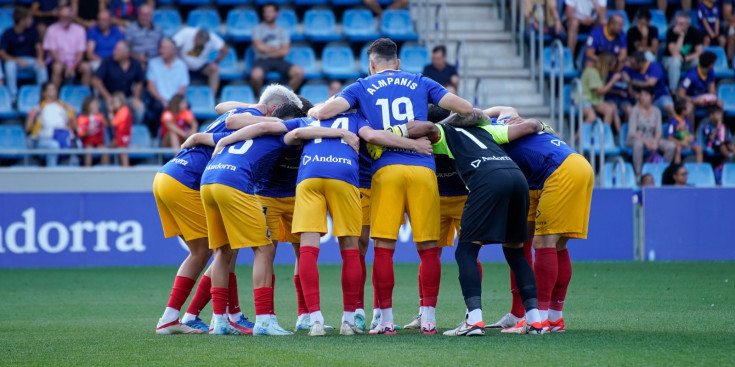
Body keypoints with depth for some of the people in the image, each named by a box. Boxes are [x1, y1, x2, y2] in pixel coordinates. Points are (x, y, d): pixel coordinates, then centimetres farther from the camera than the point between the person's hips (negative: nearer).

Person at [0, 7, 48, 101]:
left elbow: (38, 46, -1)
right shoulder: (8, 33, -9)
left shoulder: (32, 31, 0)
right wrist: (17, 61, -27)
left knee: (41, 66, -30)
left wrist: (40, 58, -24)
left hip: (29, 60, 2)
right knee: (10, 66, -37)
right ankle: (13, 96, -29)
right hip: (13, 60, -2)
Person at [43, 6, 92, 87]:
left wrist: (73, 67, -18)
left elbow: (80, 52, 0)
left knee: (86, 67, -27)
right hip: (58, 61, -2)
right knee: (58, 67, -35)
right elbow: (52, 51, -7)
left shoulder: (79, 30, 3)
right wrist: (65, 67, -18)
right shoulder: (52, 29, -3)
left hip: (75, 62, 2)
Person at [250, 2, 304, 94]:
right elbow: (260, 46, -7)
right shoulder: (258, 29, 8)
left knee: (299, 72, -26)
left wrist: (267, 50, -5)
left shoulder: (283, 31, 14)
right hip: (262, 60, -3)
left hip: (279, 60, 3)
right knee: (256, 75, -39)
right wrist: (277, 49, 1)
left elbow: (285, 51, 1)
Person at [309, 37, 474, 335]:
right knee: (428, 249, 6)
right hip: (423, 169, 1)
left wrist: (311, 112, 24)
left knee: (383, 248, 2)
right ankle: (428, 318, 5)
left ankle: (386, 320, 1)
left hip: (386, 169, -1)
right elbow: (464, 108, 12)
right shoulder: (420, 83, 18)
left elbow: (324, 112, 1)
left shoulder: (362, 88, 14)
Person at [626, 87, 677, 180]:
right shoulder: (635, 111, -9)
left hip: (651, 140, 4)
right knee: (638, 144, -42)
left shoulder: (656, 111, 5)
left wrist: (655, 142, -19)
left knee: (672, 146, -19)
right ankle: (638, 174, -32)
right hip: (635, 139, -4)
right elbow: (632, 132, -14)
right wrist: (645, 141, -25)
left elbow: (659, 131, 2)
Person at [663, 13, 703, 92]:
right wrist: (681, 36, -32)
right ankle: (672, 91, -30)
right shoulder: (671, 32, -20)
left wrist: (686, 58, -27)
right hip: (670, 59, -3)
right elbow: (675, 54, -29)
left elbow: (699, 52, -12)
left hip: (689, 60, 3)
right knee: (675, 61, -39)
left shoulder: (694, 32, -9)